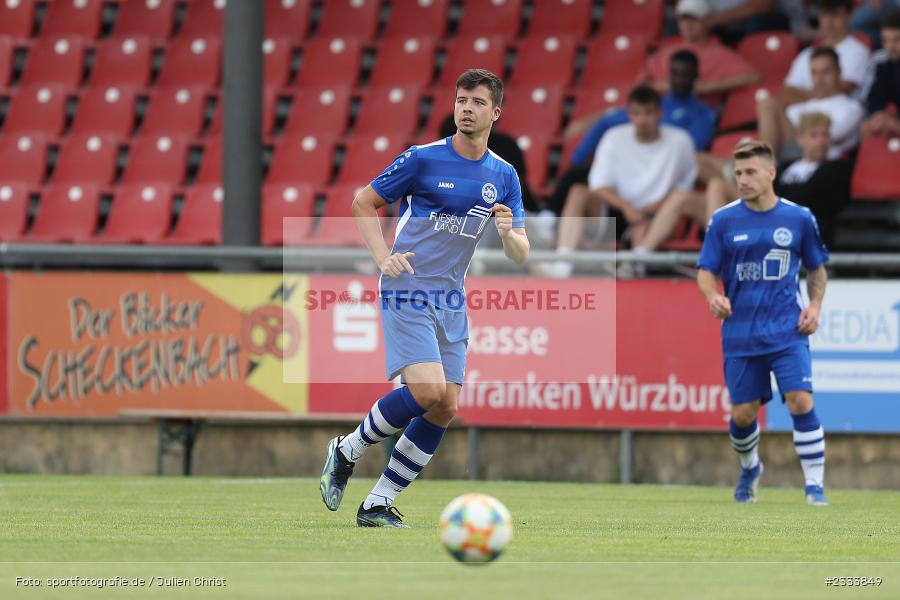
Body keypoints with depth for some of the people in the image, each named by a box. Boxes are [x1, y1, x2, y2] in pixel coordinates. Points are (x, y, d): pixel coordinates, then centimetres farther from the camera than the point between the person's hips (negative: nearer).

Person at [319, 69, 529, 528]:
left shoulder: (503, 176, 6)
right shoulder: (422, 159, -8)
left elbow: (521, 256, 6)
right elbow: (364, 202, 3)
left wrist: (507, 233, -17)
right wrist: (383, 257, -10)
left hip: (451, 301, 6)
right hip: (406, 290, -6)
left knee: (445, 409, -1)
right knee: (426, 391, -21)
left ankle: (377, 505, 7)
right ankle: (347, 451, 2)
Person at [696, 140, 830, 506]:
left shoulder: (799, 218, 2)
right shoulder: (723, 221, 0)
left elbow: (817, 268, 14)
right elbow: (706, 270, 1)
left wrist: (815, 306, -2)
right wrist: (713, 296, -20)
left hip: (788, 332, -1)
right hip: (740, 335, 1)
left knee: (801, 402, -16)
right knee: (742, 414, 5)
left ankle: (815, 486, -8)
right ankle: (749, 469, 36)